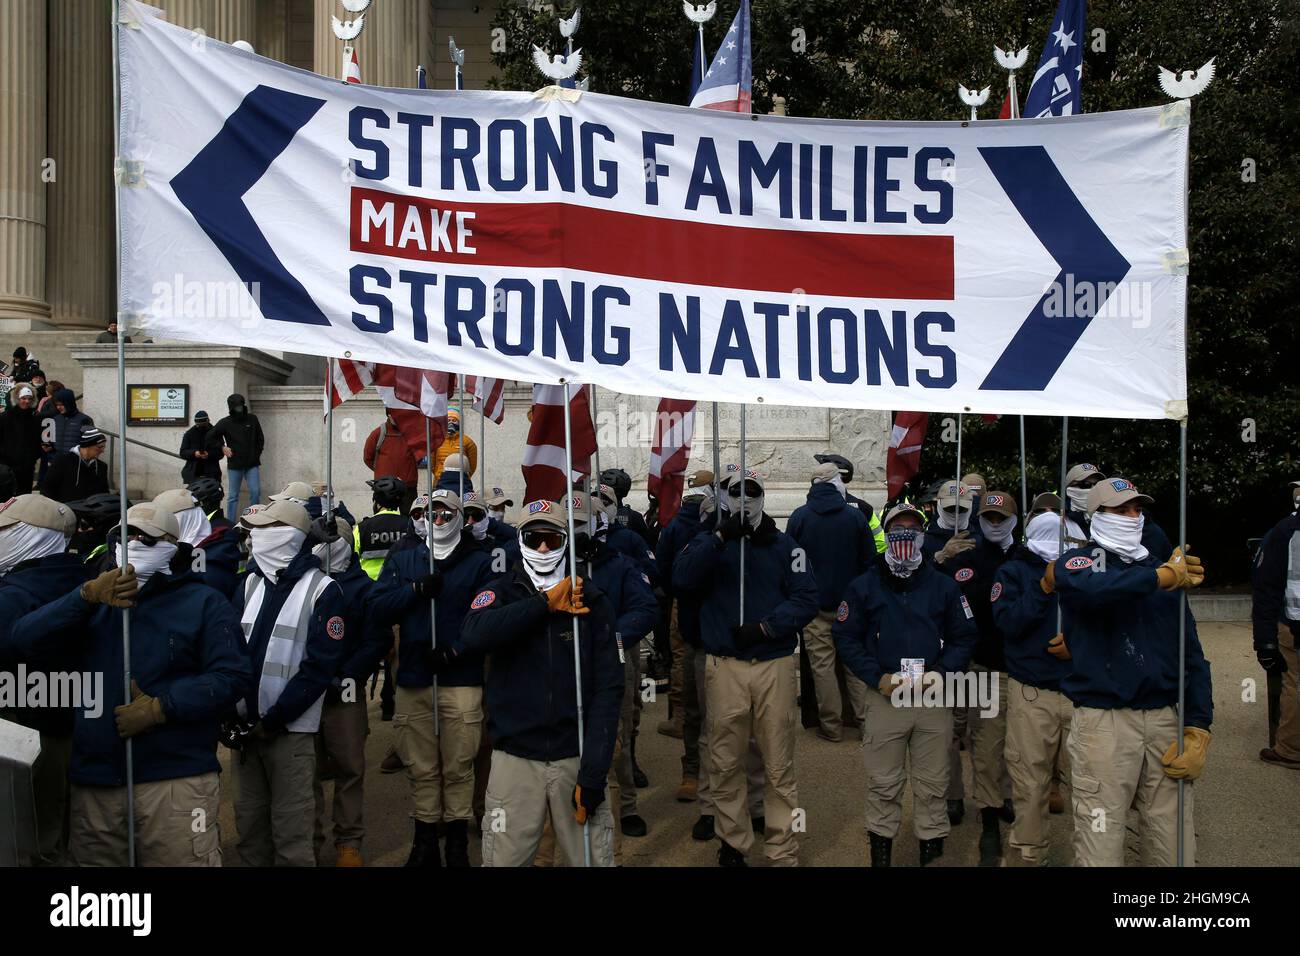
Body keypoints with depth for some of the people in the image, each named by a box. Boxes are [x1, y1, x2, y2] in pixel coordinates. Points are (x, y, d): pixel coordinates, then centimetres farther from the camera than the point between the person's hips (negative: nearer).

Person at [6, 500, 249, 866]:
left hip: (176, 781, -4)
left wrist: (161, 708, -18)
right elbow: (21, 641, 0)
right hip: (93, 784, 4)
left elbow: (229, 675, -8)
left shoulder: (203, 602, 3)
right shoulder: (94, 604, 16)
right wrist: (87, 595, -13)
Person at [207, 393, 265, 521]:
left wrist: (257, 454, 8)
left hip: (252, 464, 1)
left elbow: (260, 439, 14)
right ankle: (230, 524, 10)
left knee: (256, 492, -7)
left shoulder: (252, 419, 4)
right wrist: (222, 447, 0)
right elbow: (210, 437, 9)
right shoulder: (225, 423, -1)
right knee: (232, 496, 5)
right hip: (234, 465, -1)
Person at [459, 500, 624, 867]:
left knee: (594, 859, 6)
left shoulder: (592, 601, 0)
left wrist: (593, 775, -10)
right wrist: (545, 604, -19)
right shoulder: (501, 592, 1)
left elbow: (607, 690, -4)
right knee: (502, 860, 8)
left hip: (575, 757, 0)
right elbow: (473, 635, -22)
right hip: (515, 758, 0)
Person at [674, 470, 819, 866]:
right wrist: (721, 537, -20)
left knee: (779, 766, 2)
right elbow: (682, 578, -11)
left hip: (774, 665, 0)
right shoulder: (710, 541, 8)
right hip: (724, 666, 1)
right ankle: (733, 842, 24)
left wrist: (765, 628, -14)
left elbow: (806, 598, -2)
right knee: (725, 763, 8)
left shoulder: (784, 544, 7)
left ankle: (783, 851, 13)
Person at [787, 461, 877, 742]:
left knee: (822, 665, 4)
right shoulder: (856, 515, -4)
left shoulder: (799, 516, -4)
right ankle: (866, 718, 15)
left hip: (815, 604, -1)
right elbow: (869, 559, 2)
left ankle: (831, 726, 9)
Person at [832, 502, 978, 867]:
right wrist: (878, 678, -9)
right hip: (885, 696, -1)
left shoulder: (945, 586, 8)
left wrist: (942, 673, -7)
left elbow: (964, 637, 10)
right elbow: (845, 636, 2)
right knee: (882, 783, 5)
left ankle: (932, 848, 22)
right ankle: (880, 847, 20)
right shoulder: (864, 586, 3)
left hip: (935, 697, 1)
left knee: (932, 784, 8)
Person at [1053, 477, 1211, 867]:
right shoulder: (1079, 560, 2)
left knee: (1173, 841, 8)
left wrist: (1197, 729, 3)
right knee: (1100, 842, -2)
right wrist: (1162, 576, -21)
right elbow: (1090, 587, -26)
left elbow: (1191, 654, 12)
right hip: (1103, 720, -4)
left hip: (1164, 719, 4)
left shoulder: (1161, 566, 13)